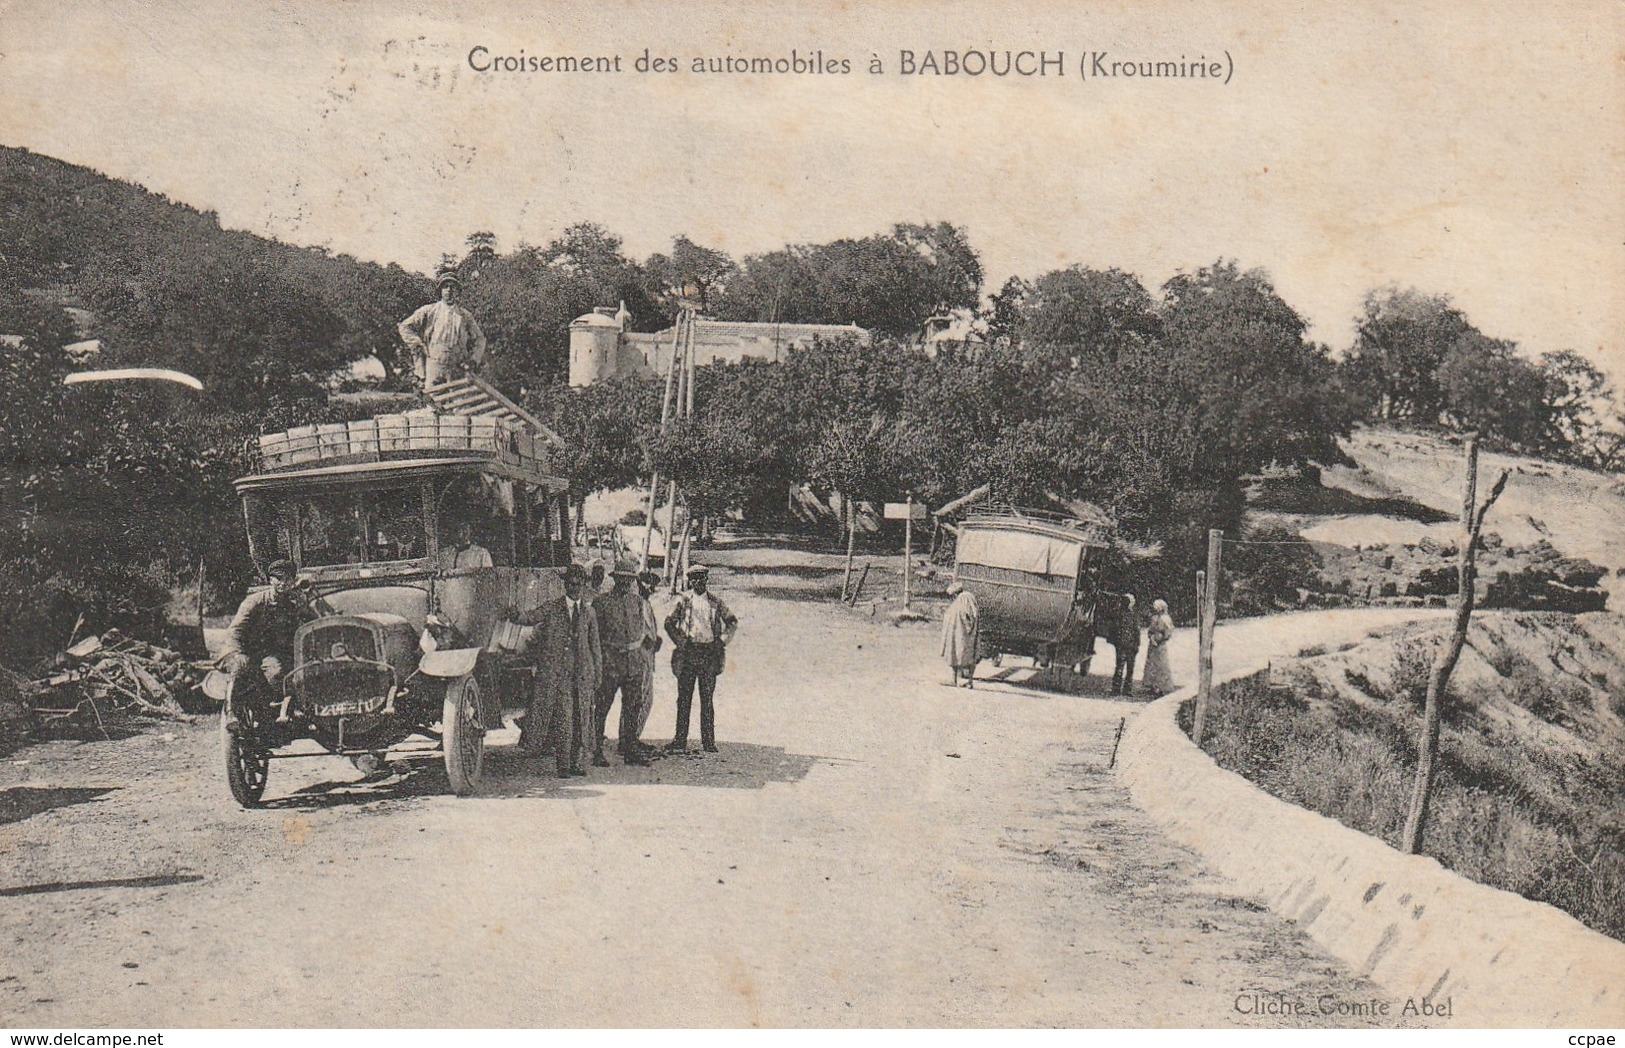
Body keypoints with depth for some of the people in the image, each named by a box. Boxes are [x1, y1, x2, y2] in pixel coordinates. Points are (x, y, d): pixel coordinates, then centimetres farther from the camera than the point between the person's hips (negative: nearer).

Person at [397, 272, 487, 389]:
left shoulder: (465, 316, 15)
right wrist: (418, 345, 0)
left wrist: (474, 360, 6)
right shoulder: (429, 311, 10)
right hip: (433, 366, -2)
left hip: (458, 369, 2)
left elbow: (479, 339, 21)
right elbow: (404, 327, 11)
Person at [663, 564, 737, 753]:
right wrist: (681, 642, -4)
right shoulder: (684, 600, 4)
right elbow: (669, 622, 5)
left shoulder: (715, 602, 9)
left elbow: (732, 621, 15)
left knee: (707, 699, 2)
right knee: (684, 698, 1)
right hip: (688, 653, -1)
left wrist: (722, 641, 4)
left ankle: (708, 741, 5)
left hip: (710, 653, 1)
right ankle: (680, 741, 5)